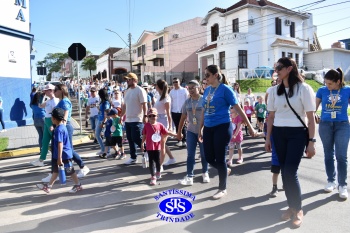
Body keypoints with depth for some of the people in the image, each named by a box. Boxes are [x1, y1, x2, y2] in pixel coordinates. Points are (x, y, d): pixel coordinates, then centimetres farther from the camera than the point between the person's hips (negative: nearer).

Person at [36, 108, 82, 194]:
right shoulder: (62, 126, 7)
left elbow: (60, 144, -26)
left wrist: (59, 157, -24)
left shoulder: (59, 129, -23)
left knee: (70, 171, 5)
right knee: (56, 170, 17)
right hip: (63, 154, 10)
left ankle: (78, 185, 19)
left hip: (64, 155, -10)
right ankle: (48, 186, 28)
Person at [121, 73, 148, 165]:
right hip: (128, 120, 8)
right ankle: (133, 157, 22)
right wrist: (121, 116, 19)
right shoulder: (127, 91, 14)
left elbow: (144, 104, -15)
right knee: (130, 139, 11)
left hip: (137, 120, -8)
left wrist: (145, 116, -23)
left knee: (136, 139, -9)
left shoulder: (140, 90, -10)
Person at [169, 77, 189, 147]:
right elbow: (170, 102, 11)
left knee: (183, 127, 1)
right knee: (177, 127, 9)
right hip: (174, 112, 3)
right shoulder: (171, 92, 8)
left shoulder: (184, 90, 0)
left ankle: (184, 141, 6)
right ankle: (179, 140, 18)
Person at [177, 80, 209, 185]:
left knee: (204, 154, 9)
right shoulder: (187, 102, 2)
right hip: (191, 132, 3)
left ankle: (205, 173, 29)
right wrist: (179, 132, 9)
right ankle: (189, 177, 8)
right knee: (190, 155, 3)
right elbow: (183, 118, 8)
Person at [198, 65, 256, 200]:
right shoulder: (207, 90, 10)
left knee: (220, 158, 1)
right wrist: (200, 129, 19)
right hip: (208, 128, 6)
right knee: (209, 158, 9)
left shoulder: (225, 89, -8)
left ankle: (222, 189, 20)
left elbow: (238, 109, -7)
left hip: (222, 127, -6)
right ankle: (225, 170, 40)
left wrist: (250, 127, -4)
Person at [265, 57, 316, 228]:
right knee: (284, 172, 7)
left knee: (290, 172, -8)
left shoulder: (304, 89, -5)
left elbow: (310, 117, -6)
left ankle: (298, 209, 14)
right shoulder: (274, 91, 7)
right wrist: (268, 138, 11)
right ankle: (291, 206, 24)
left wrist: (311, 141, -9)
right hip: (278, 134, 4)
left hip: (297, 134, -4)